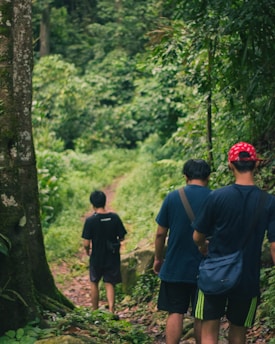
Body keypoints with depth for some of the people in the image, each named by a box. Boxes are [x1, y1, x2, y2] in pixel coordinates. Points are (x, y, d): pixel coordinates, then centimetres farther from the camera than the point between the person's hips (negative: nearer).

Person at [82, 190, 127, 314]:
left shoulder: (90, 220, -15)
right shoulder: (115, 217, -7)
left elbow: (86, 243, -15)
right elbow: (122, 237, 0)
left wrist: (87, 251, 6)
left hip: (97, 257, -1)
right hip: (112, 257, 2)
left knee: (94, 283, 17)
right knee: (109, 284, 8)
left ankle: (95, 311, 26)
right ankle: (111, 309, -11)